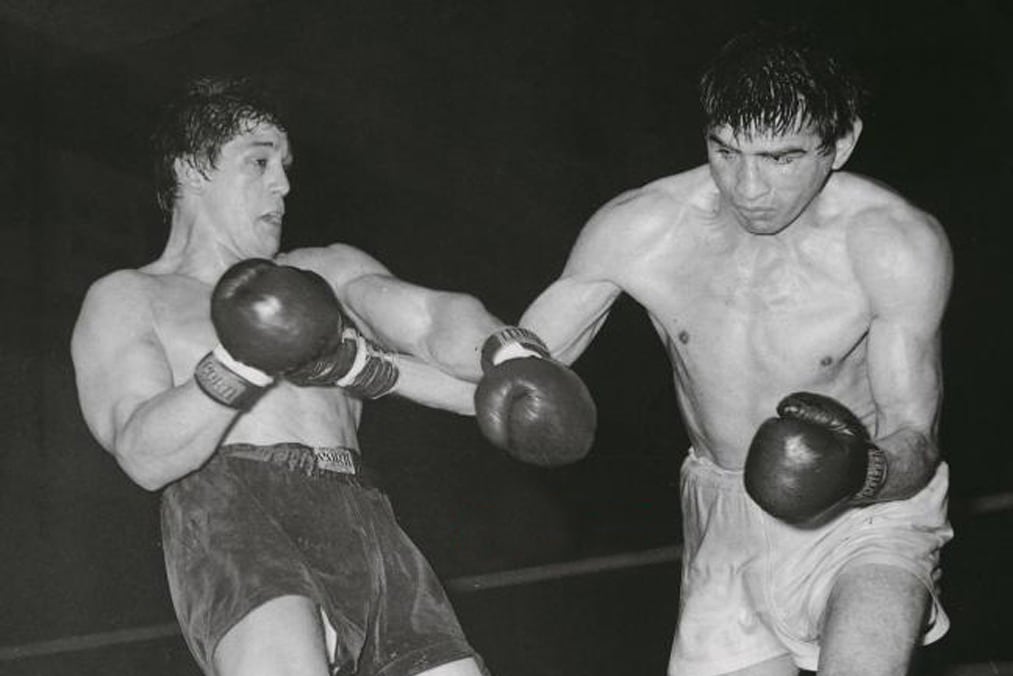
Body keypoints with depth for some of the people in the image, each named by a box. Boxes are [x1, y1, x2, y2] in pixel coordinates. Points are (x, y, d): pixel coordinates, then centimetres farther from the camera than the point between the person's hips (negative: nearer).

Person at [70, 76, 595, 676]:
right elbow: (145, 456, 0)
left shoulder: (326, 272, 31)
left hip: (361, 521, 5)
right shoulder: (126, 301, 19)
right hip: (229, 514, -4)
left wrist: (509, 358, -12)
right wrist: (240, 367, -17)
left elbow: (432, 316, 11)